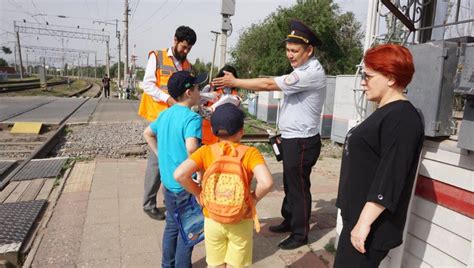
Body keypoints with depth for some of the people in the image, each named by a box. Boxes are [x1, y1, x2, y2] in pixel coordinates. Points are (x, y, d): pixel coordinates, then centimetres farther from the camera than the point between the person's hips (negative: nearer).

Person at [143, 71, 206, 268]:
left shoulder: (165, 114, 5)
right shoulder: (192, 117, -20)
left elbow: (148, 134, 19)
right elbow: (191, 147, -36)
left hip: (168, 180, 8)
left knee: (172, 225, 22)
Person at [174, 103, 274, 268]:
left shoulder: (205, 152, -10)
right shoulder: (250, 153, -15)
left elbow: (179, 175, -21)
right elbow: (266, 183, -28)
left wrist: (198, 193, -5)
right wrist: (253, 199, -10)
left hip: (212, 220, 1)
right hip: (241, 222, -1)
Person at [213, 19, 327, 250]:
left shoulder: (312, 73, -20)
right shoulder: (302, 70, 13)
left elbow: (269, 84, -26)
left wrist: (234, 82, -19)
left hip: (302, 142, -10)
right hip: (292, 139, 10)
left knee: (299, 187, 3)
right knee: (290, 183, 20)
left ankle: (300, 234, 19)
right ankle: (288, 221, 37)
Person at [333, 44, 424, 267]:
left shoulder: (402, 118, -18)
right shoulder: (386, 113, 13)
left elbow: (389, 178, -24)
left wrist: (364, 222, -23)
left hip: (370, 225, -9)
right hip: (357, 216, 10)